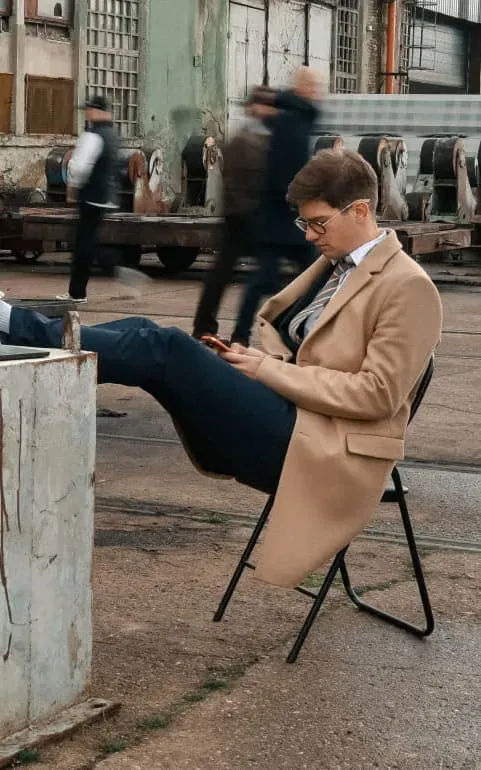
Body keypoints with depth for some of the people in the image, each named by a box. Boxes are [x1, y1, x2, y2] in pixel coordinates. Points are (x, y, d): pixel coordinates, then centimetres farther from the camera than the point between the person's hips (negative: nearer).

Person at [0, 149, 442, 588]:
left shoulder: (409, 288, -8)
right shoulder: (335, 265, 19)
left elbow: (377, 394, -15)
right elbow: (280, 329, 28)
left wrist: (271, 370, -14)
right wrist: (254, 357, 2)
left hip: (315, 448, -8)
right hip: (282, 414, 9)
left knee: (166, 350, -21)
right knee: (143, 334, -11)